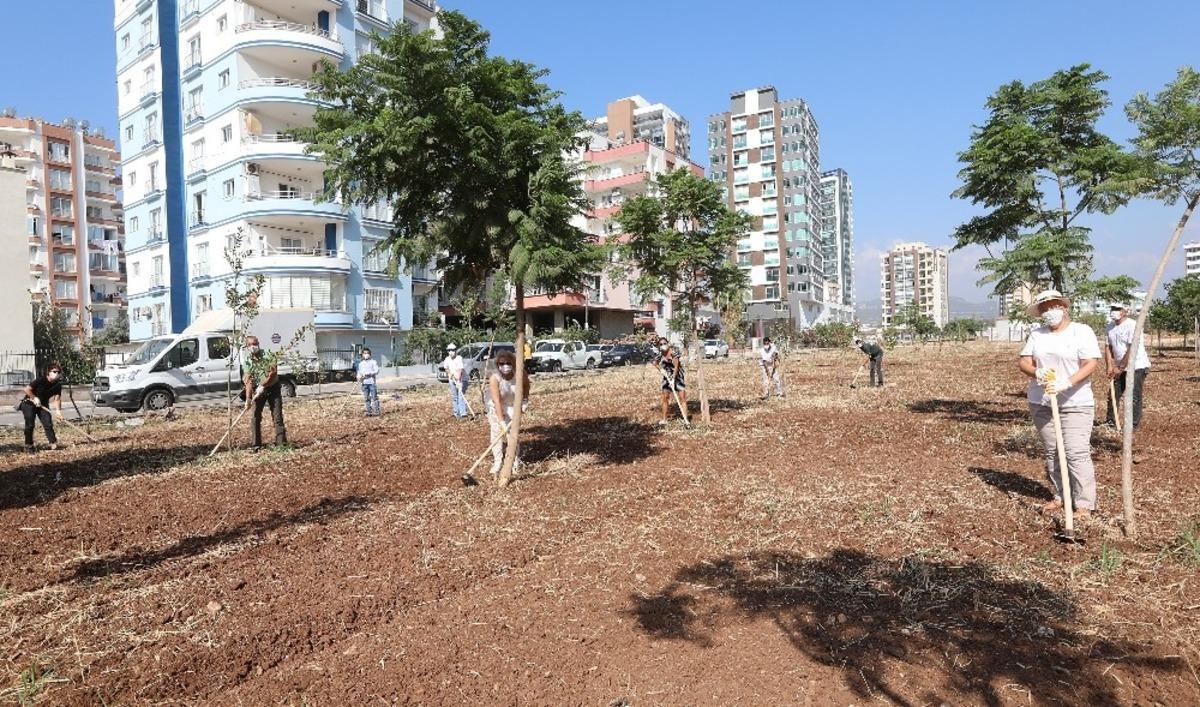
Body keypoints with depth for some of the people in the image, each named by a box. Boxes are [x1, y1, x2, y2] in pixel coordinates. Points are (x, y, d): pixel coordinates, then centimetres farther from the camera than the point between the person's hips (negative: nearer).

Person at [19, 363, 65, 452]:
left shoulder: (58, 385, -8)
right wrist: (34, 398, -23)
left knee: (48, 423, -7)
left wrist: (58, 410, -22)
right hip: (29, 403, -4)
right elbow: (27, 389, -18)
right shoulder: (41, 380, -22)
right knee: (30, 424, -6)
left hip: (43, 405, 4)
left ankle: (53, 443, -4)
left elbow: (57, 399, -10)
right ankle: (28, 445, 5)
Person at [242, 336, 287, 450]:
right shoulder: (247, 362, -3)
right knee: (256, 417, 1)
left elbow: (274, 372, -12)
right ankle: (257, 445, 9)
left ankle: (282, 442, -2)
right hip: (258, 391, 1)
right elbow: (248, 381, -12)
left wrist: (263, 385, -19)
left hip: (273, 388, -1)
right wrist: (248, 398, -21)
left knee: (277, 417, -2)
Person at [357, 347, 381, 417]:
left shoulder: (373, 362, 2)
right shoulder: (361, 364, 16)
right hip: (364, 383, 5)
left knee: (374, 397, -6)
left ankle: (376, 412, -4)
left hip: (372, 382, -5)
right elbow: (359, 372, 20)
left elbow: (376, 371, -6)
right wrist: (359, 378, -2)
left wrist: (368, 373, -17)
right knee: (366, 398, 5)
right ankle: (369, 412, 11)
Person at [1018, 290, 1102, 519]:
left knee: (1077, 453, -9)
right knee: (1052, 452, 10)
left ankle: (1084, 504, -1)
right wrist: (1036, 372, -17)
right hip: (1041, 403, 4)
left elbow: (1091, 364, -11)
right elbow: (1024, 362, 5)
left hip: (1075, 403, -4)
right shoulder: (1037, 334, 10)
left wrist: (1067, 383, -25)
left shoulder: (1082, 331, -2)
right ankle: (1060, 496, 21)